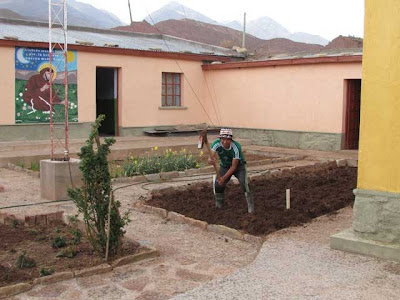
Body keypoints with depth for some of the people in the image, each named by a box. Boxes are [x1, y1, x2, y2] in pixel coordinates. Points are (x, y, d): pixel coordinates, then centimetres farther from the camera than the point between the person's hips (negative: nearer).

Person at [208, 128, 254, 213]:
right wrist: (211, 160, -64)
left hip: (239, 166, -3)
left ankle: (250, 206, -11)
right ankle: (219, 205, 16)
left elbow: (234, 166, -28)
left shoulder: (236, 147, -34)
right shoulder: (216, 144, -27)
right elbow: (211, 157, -39)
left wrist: (224, 177, -34)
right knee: (217, 184, -11)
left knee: (244, 182, -24)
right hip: (224, 166, 3)